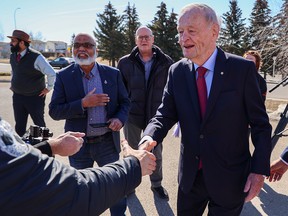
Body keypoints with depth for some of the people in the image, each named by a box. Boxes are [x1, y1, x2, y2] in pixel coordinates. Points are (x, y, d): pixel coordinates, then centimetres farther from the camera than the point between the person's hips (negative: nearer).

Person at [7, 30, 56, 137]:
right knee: (19, 125, 13)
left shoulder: (36, 57, -19)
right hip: (17, 96, 6)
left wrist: (48, 88, -11)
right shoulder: (12, 56, 4)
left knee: (39, 124, 9)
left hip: (35, 97, -6)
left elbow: (52, 74, -19)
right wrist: (13, 84, 16)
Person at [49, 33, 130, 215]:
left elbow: (125, 102, 4)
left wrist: (120, 118, -17)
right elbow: (54, 111, -9)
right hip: (79, 144, 0)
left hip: (108, 142, 0)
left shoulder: (113, 74, -2)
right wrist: (83, 103, -23)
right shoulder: (64, 76, -5)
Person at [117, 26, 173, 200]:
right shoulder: (125, 62, -3)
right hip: (133, 114, 0)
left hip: (156, 115, 0)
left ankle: (156, 183, 38)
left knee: (156, 152, 15)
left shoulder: (166, 62, -5)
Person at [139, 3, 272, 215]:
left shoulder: (243, 68, -13)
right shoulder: (176, 72, -4)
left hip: (230, 177, -3)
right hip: (190, 175, 3)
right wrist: (148, 139, -25)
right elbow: (165, 115, -5)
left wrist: (259, 170, -13)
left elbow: (260, 124, -7)